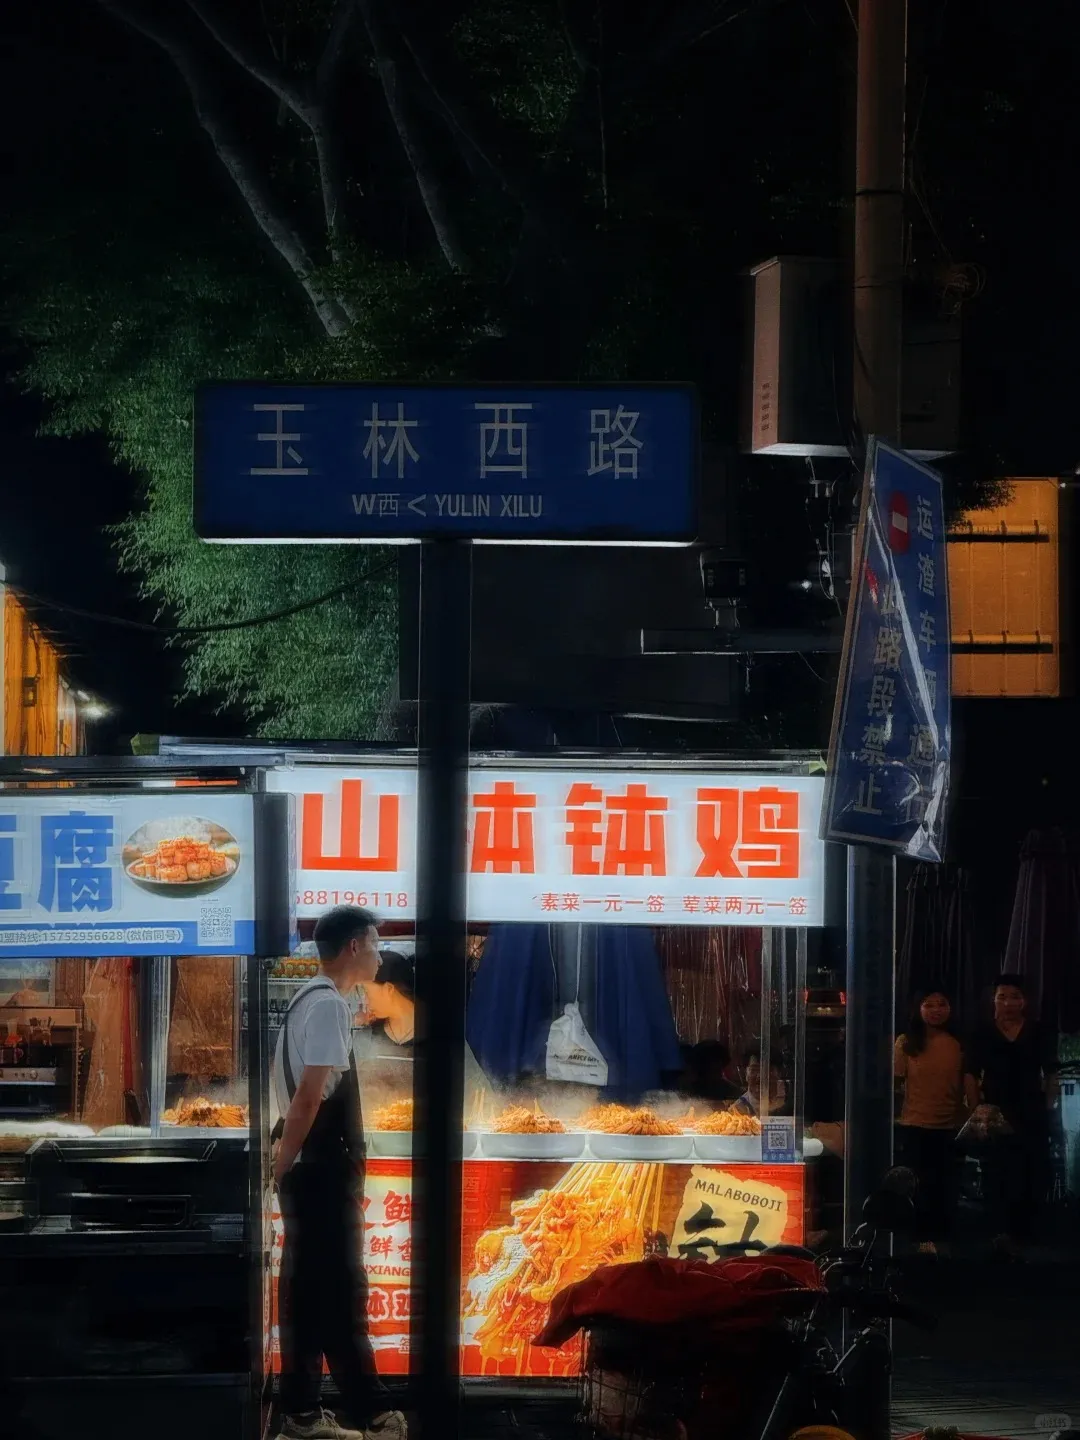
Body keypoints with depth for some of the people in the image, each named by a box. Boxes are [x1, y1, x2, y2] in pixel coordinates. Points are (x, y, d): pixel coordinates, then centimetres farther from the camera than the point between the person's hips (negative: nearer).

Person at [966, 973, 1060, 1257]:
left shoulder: (1040, 1033, 5)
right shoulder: (983, 1035, 3)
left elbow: (1051, 1073, 10)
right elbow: (972, 1076, 5)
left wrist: (1049, 1104, 2)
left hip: (1032, 1114, 1)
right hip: (996, 1114, -1)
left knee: (1034, 1172, 2)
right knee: (999, 1172, -11)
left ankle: (1023, 1231, 14)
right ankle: (1006, 1232, -16)